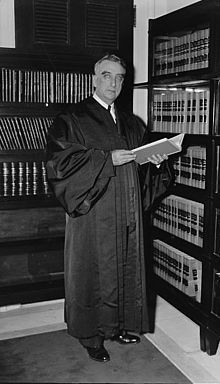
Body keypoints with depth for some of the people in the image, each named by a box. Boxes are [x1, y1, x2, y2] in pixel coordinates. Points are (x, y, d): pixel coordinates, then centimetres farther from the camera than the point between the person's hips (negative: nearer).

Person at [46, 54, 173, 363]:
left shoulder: (132, 123, 14)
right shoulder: (72, 119, -4)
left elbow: (142, 168, 19)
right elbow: (59, 162, -16)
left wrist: (157, 161, -5)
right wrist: (107, 159, -21)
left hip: (127, 214, 6)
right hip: (93, 214, -5)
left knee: (125, 269, 13)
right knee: (93, 273, 2)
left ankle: (117, 325, 31)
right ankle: (91, 336, 20)